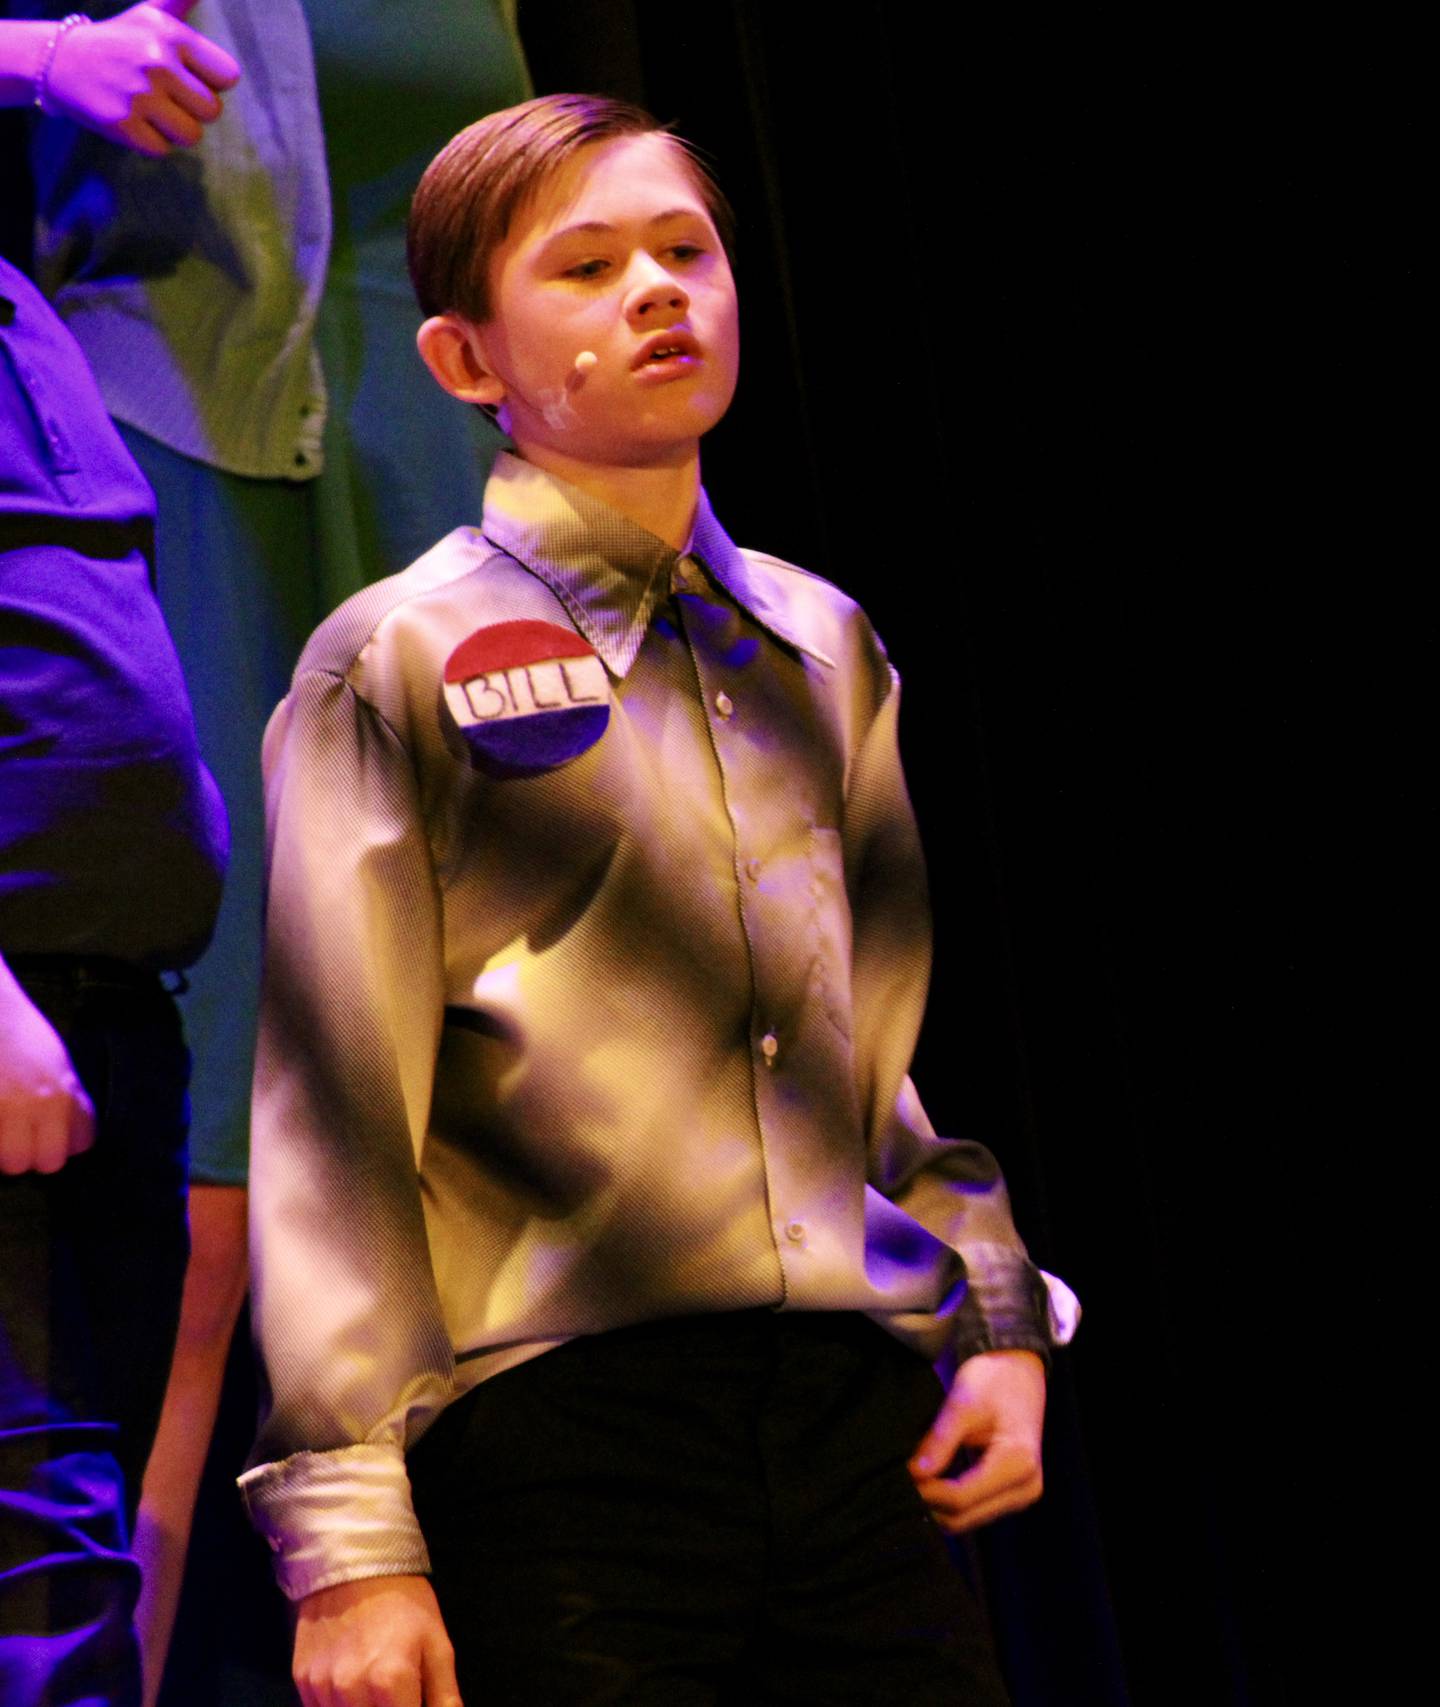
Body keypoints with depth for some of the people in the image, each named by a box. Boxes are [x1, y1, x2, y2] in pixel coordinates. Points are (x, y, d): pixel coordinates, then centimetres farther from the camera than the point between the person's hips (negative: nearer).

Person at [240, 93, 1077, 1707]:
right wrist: (347, 1533, -8)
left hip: (858, 1421, 5)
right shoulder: (396, 664, 1)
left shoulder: (824, 648, 17)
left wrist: (998, 1322, 14)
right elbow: (331, 1108, -3)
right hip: (554, 1435, -4)